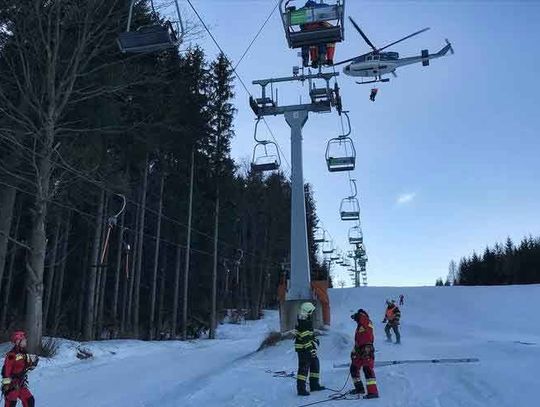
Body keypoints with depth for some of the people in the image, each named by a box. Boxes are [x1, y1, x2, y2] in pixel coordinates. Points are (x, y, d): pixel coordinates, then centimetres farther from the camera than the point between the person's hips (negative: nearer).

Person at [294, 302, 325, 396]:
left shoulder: (307, 320, 11)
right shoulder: (303, 323, -22)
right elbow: (305, 338, -25)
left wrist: (314, 338, 35)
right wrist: (310, 349, -26)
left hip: (307, 348, 11)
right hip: (303, 349, -11)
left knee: (315, 363, 17)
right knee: (304, 368, -5)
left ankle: (314, 385, 26)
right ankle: (301, 389, 1)